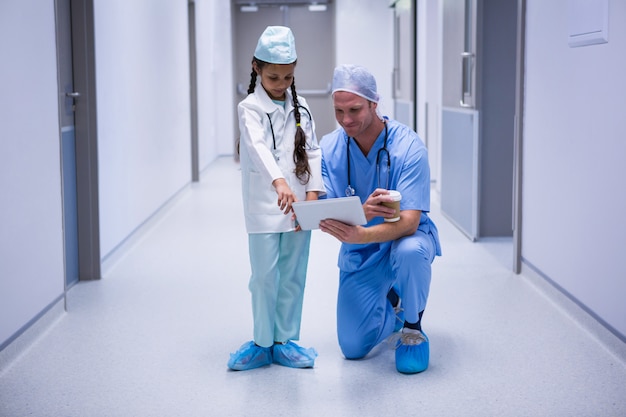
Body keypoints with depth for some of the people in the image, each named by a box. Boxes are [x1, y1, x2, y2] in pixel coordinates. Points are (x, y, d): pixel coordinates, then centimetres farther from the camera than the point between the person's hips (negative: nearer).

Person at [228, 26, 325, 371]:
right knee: (264, 276, 0)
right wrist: (279, 182, -40)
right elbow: (258, 146, -23)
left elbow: (313, 152, 9)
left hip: (298, 205, 4)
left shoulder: (301, 108, 10)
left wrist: (312, 194, -4)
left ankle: (286, 341, 19)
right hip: (263, 208, -4)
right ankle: (263, 343, 13)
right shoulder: (250, 108, -5)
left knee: (293, 276, 8)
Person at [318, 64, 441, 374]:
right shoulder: (329, 148, -14)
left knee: (410, 251, -41)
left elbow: (408, 221, -32)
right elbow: (324, 215, -19)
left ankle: (413, 329, -11)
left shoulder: (408, 146, -25)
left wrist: (360, 235, -52)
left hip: (406, 237, -3)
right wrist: (361, 211, -43)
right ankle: (393, 305, 35)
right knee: (353, 347, 1)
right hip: (359, 254, 3)